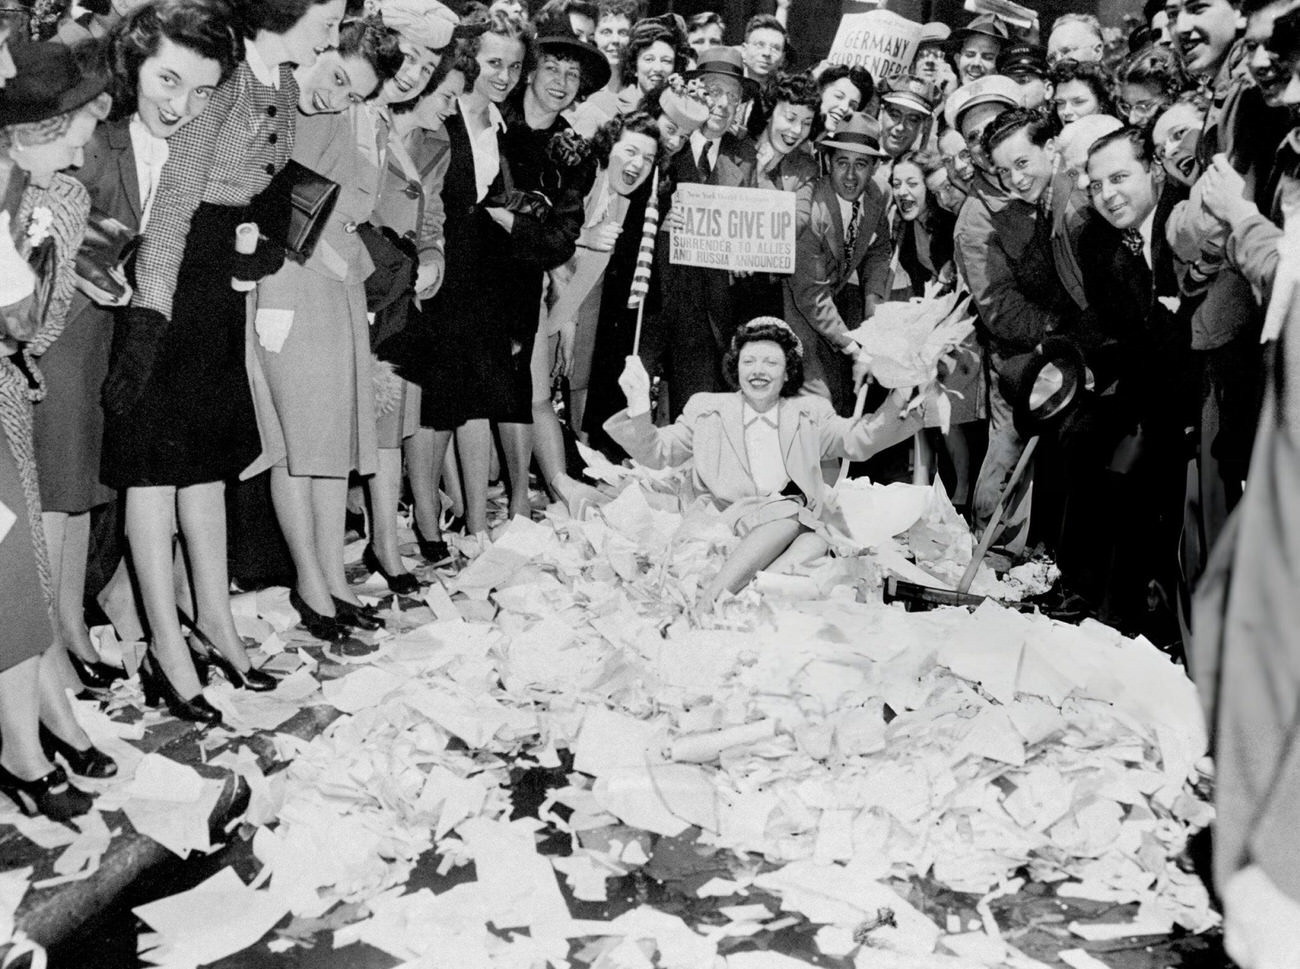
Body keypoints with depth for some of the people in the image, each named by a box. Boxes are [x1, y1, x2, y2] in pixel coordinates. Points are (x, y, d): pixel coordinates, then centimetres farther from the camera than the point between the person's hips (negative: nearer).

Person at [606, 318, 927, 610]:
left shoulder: (810, 413, 21)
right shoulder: (707, 409, 17)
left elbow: (861, 440, 10)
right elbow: (655, 453, 12)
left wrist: (898, 399, -5)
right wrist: (638, 405, -5)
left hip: (800, 527, 2)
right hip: (726, 524, -2)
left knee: (818, 536, -32)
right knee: (789, 513, -33)